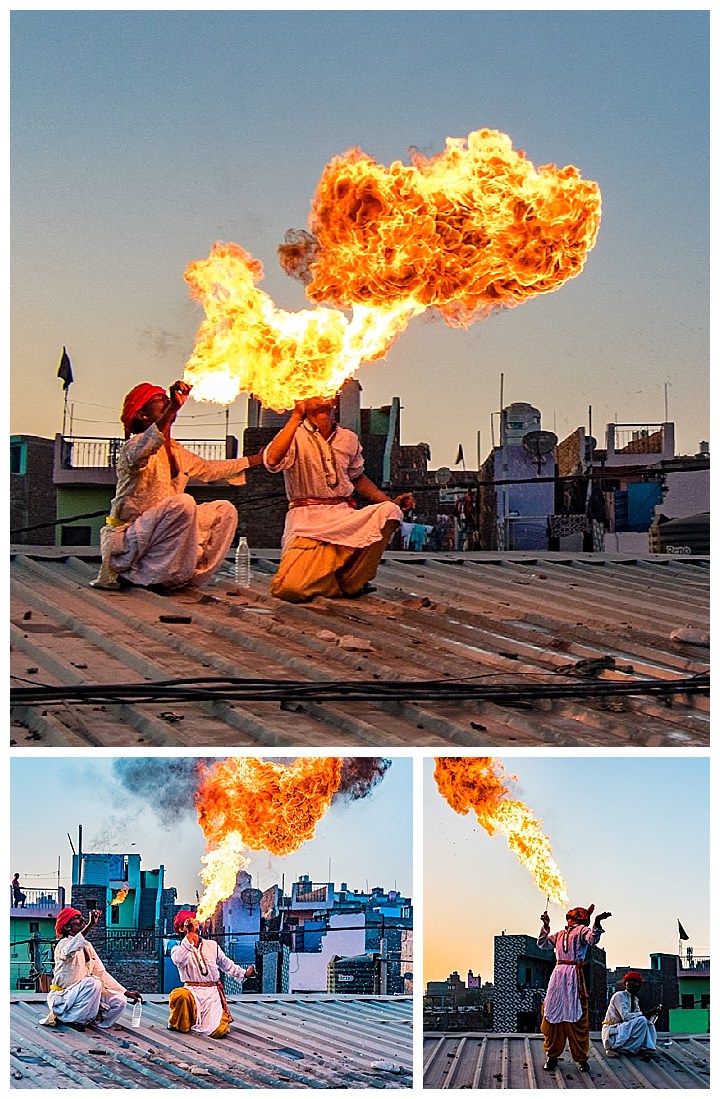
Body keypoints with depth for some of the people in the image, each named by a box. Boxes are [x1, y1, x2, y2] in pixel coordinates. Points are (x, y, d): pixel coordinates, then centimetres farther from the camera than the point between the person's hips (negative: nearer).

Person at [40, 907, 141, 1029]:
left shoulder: (88, 946, 12)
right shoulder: (63, 944, -13)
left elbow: (101, 973, 16)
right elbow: (69, 951, -40)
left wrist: (126, 993, 9)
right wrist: (90, 925, -44)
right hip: (61, 999, -7)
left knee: (119, 1002, -9)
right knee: (92, 983, -32)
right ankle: (66, 1018, -18)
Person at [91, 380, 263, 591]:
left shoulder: (175, 451, 13)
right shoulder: (136, 445, -14)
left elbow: (208, 469, 29)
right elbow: (140, 454, -41)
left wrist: (257, 459, 32)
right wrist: (174, 408, -48)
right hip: (125, 539, -9)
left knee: (224, 510, 7)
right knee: (182, 503, -32)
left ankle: (185, 576, 4)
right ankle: (142, 576, -22)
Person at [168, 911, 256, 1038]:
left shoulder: (212, 945, 12)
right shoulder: (178, 949, 0)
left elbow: (226, 964, 22)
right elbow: (179, 960, -24)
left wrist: (244, 973, 17)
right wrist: (190, 936, -26)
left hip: (212, 994, 2)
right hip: (192, 991, -2)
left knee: (218, 1032, -16)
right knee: (179, 996, -40)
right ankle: (179, 1025, -8)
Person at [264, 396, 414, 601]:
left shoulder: (348, 438, 14)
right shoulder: (295, 436, -2)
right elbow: (272, 461, -23)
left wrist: (391, 501, 12)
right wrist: (296, 416, -21)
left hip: (344, 516, 4)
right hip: (307, 521, -4)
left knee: (389, 511, -26)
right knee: (289, 588, -27)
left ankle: (350, 580, -9)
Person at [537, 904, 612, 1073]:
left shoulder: (582, 930, 4)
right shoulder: (559, 935, 23)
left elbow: (592, 939, -16)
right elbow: (542, 944, 31)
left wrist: (597, 924, -33)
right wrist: (545, 926, 21)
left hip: (575, 976, -6)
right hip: (558, 975, 6)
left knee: (577, 1018, -6)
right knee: (552, 1015, 3)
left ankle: (581, 1058, 1)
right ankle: (552, 1056, 11)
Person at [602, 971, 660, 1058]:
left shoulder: (635, 999, 14)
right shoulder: (619, 996, -12)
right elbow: (625, 1016, -23)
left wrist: (652, 1013, -11)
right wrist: (647, 1013, -25)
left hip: (624, 1029, 8)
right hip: (612, 1031, -8)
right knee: (641, 1020, -25)